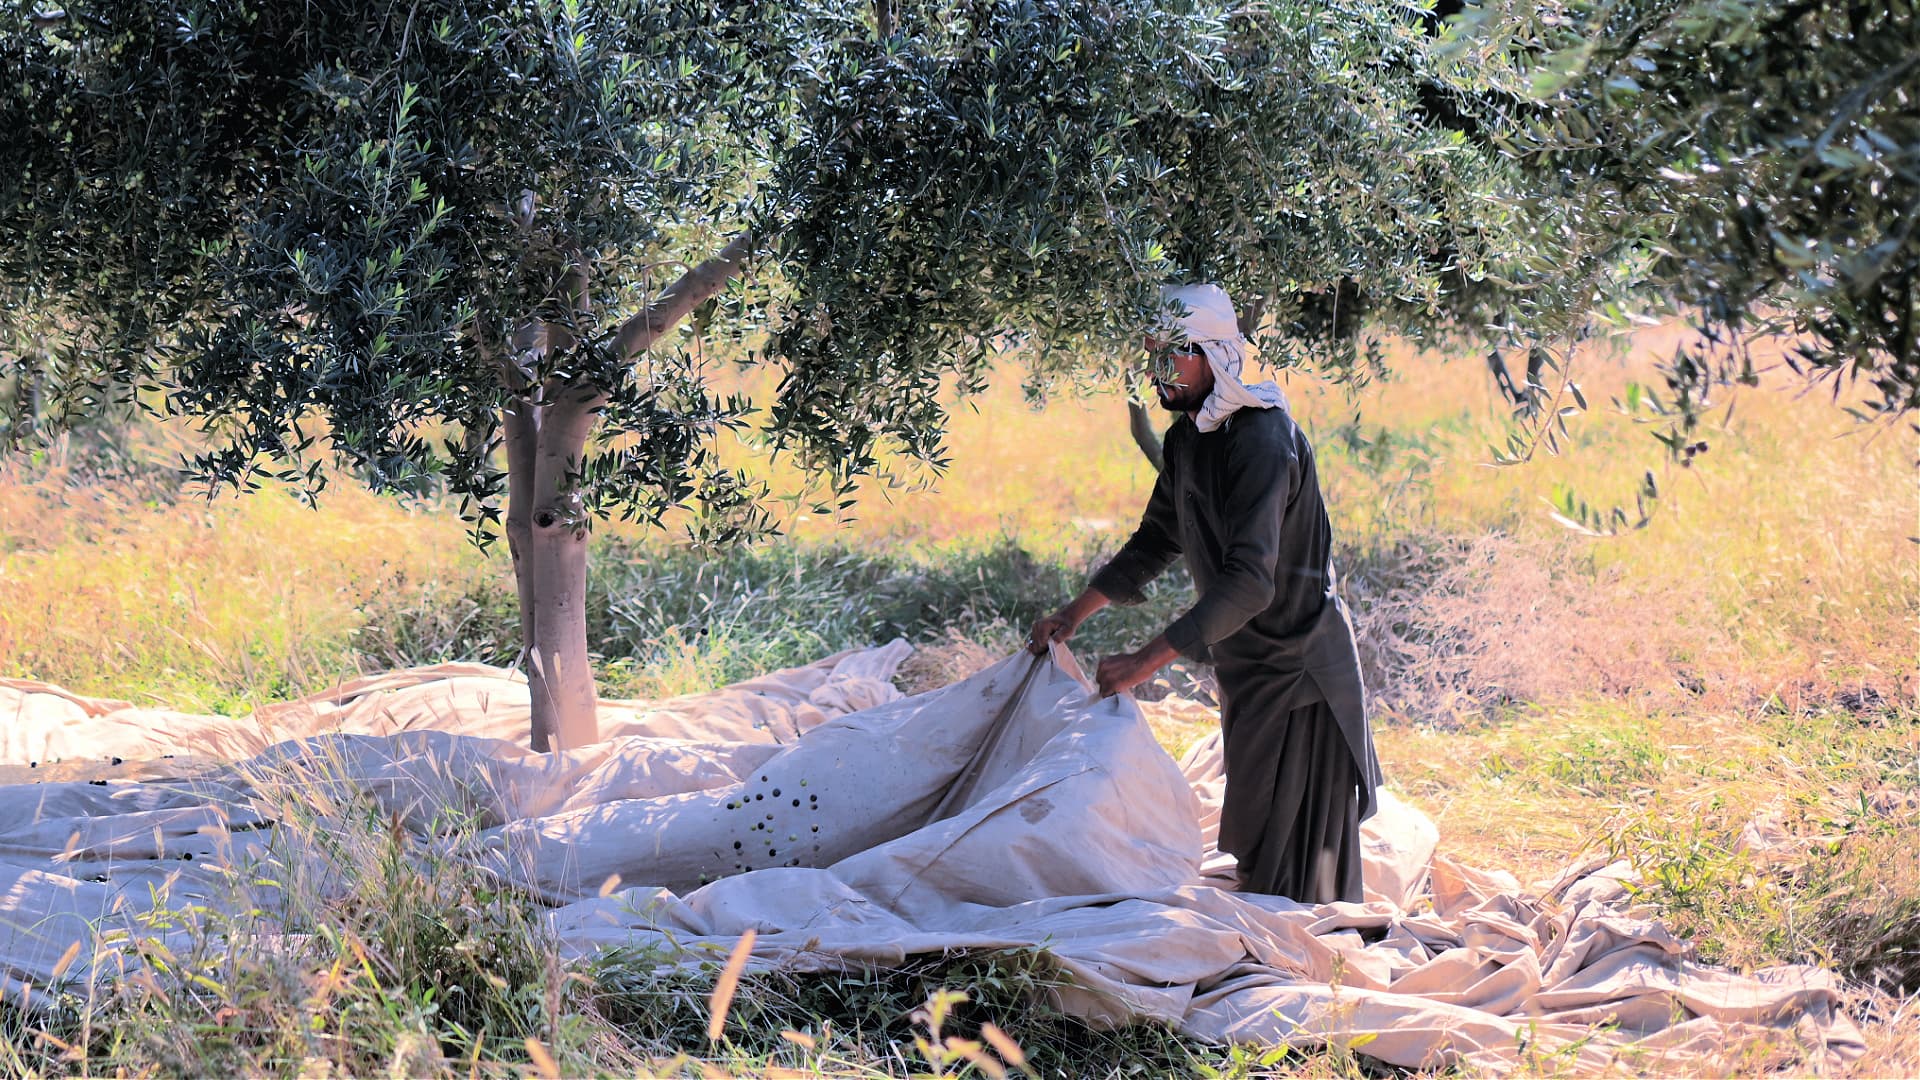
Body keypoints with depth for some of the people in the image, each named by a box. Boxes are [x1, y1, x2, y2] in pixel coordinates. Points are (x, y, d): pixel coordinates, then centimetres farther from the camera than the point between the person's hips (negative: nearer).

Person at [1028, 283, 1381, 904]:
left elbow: (1250, 582, -34)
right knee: (1251, 836, 19)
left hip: (1297, 672, -9)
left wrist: (1150, 660, -37)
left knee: (1294, 858, -5)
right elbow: (1157, 540, 18)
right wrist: (1077, 612, 8)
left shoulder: (1262, 440, -26)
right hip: (1244, 667, 9)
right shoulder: (1188, 437, 5)